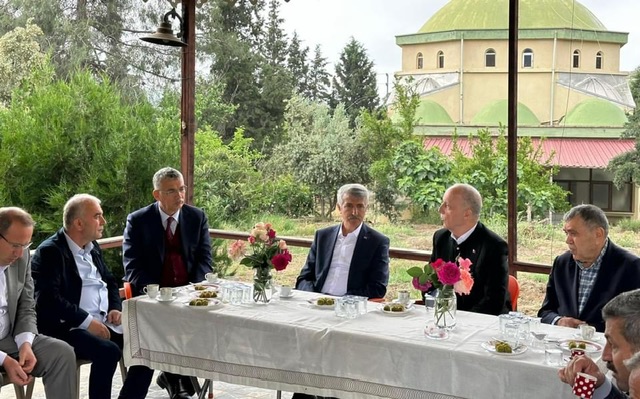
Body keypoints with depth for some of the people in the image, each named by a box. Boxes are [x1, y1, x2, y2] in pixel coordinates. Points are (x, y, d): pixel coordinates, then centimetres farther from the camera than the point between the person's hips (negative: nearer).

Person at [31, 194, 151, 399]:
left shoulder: (92, 247, 16)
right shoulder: (50, 252, -10)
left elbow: (109, 281, 25)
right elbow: (49, 298, -20)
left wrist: (116, 308, 5)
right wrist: (88, 322, -22)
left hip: (104, 323, 8)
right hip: (67, 327, -8)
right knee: (108, 351, -32)